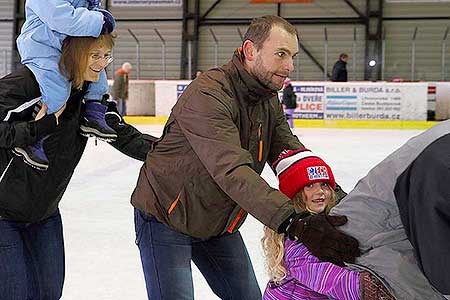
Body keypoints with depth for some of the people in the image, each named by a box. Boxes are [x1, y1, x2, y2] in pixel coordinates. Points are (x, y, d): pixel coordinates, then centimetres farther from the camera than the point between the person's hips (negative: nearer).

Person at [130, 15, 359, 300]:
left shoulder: (269, 101, 0)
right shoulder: (208, 94, -30)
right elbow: (232, 171, -42)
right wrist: (294, 222, -51)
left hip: (219, 223, 8)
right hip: (167, 219, -8)